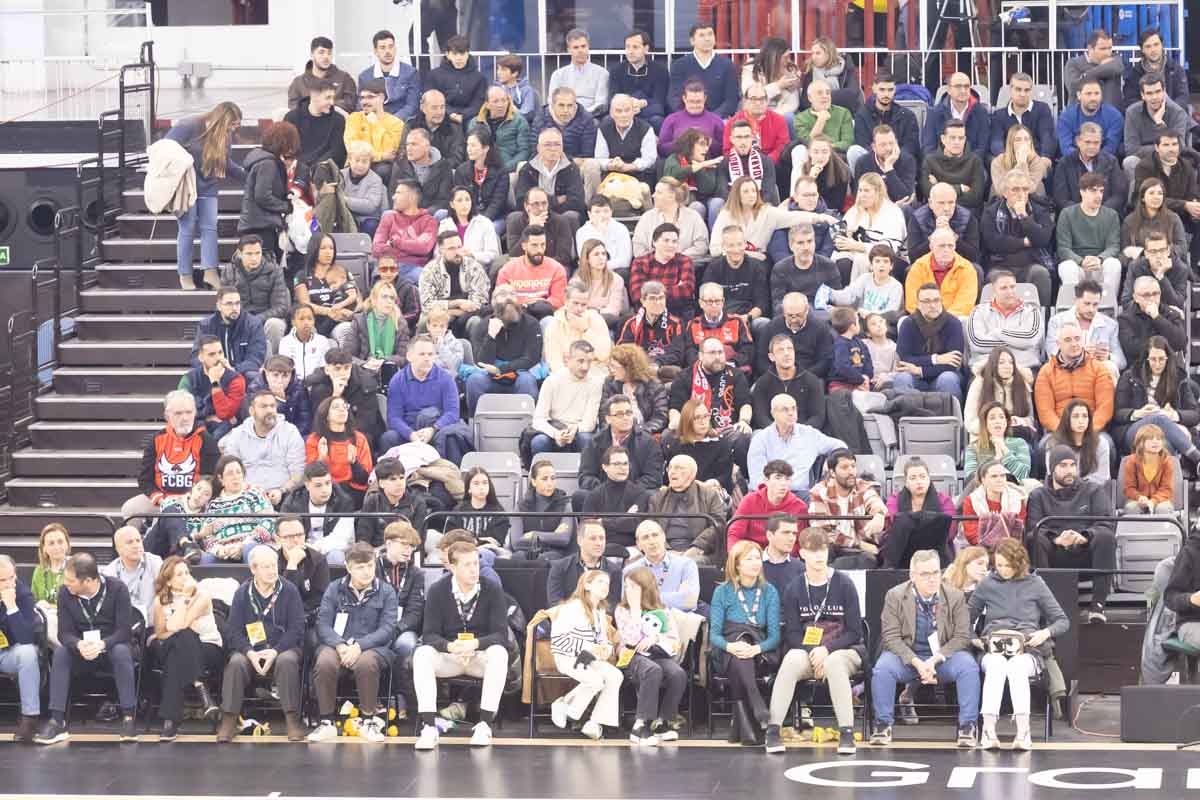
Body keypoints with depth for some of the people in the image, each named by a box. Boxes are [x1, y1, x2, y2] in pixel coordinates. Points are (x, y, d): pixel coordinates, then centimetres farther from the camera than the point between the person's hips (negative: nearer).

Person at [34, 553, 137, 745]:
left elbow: (124, 630, -19)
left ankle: (128, 718, -36)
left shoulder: (117, 589, -16)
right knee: (60, 654, -29)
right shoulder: (65, 593, -8)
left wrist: (102, 645, -38)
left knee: (122, 652, -37)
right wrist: (79, 645, -34)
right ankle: (57, 721, -31)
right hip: (82, 649, 2)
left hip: (112, 645, -2)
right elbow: (65, 632, -10)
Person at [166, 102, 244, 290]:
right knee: (188, 228, -1)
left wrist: (247, 175, 0)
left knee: (209, 227, -2)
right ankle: (185, 276, 6)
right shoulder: (189, 126, -17)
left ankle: (210, 272, -2)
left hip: (207, 187, 5)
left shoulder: (226, 137, 2)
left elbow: (228, 165, 10)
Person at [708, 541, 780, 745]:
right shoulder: (723, 591, 6)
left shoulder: (768, 591, 8)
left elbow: (774, 635, 0)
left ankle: (744, 726, -39)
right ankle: (759, 711, -47)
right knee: (738, 658, -36)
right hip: (727, 656, 0)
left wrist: (757, 648, -23)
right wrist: (730, 646, -25)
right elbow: (714, 633, -2)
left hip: (760, 654, 0)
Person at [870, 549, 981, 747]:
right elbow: (891, 637, -8)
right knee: (883, 668, -30)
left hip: (944, 656, 0)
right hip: (907, 656, 0)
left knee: (969, 667, -29)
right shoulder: (895, 596, -3)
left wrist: (934, 660, -20)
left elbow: (962, 636, -4)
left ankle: (967, 727, -20)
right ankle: (883, 725, -14)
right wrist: (917, 663, -23)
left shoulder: (955, 597, -1)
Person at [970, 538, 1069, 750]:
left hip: (1027, 649, -1)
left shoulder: (1035, 584, 11)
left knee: (1017, 667, -38)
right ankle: (988, 731, -46)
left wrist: (1046, 633, -8)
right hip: (993, 648, 1)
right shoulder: (987, 584, 15)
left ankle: (1023, 732, -46)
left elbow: (1062, 621, 12)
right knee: (996, 666, -37)